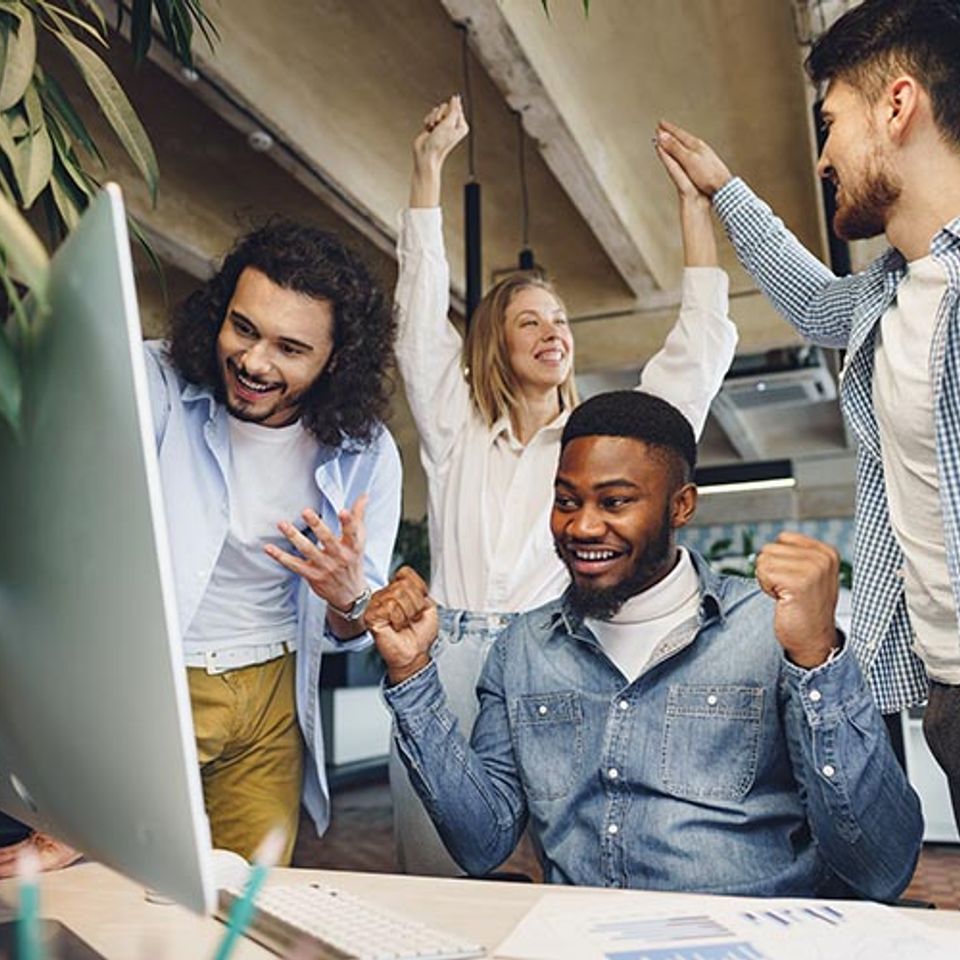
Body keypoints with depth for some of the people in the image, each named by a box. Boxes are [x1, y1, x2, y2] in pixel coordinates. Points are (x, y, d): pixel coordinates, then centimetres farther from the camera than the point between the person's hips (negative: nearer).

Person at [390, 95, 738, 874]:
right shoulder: (456, 432, 14)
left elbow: (701, 350, 10)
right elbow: (422, 316, 10)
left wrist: (696, 206, 11)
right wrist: (429, 168, 9)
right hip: (450, 659, 1)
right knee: (437, 874, -1)